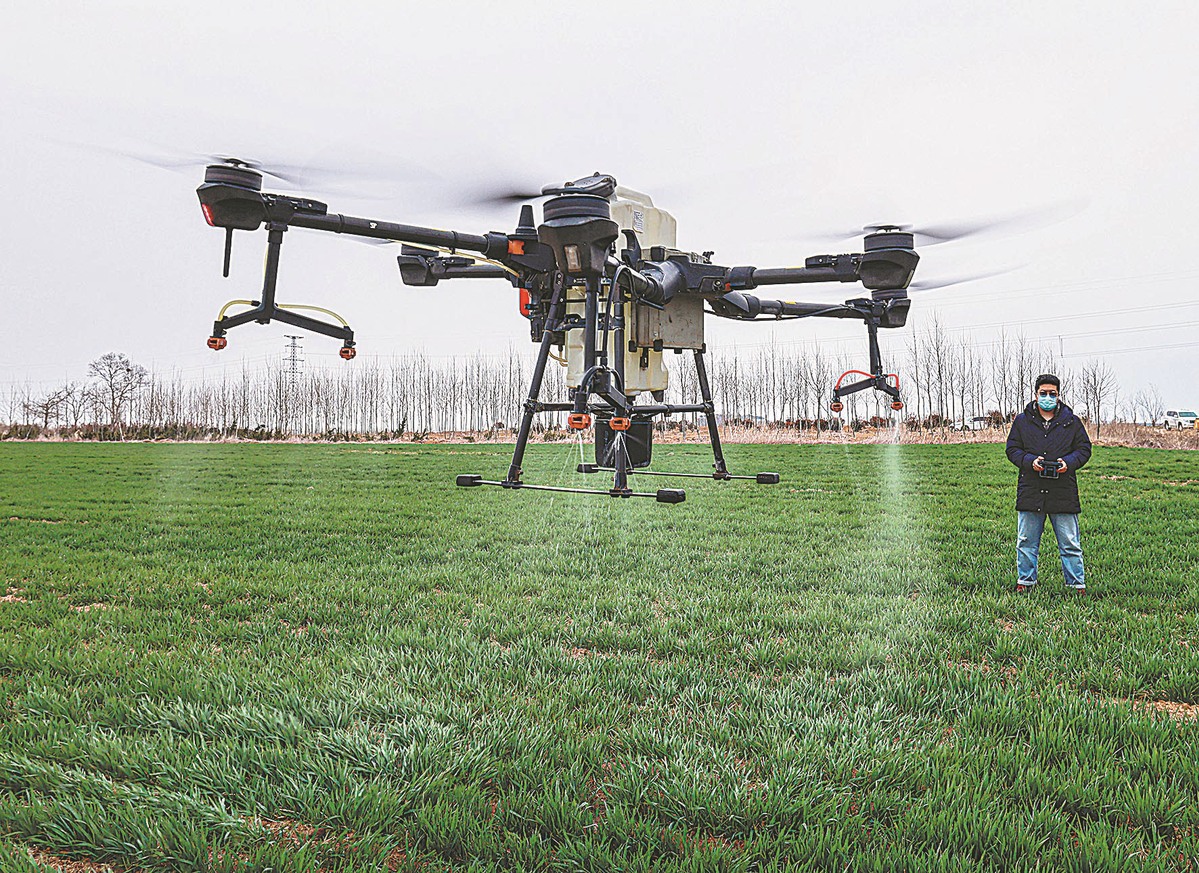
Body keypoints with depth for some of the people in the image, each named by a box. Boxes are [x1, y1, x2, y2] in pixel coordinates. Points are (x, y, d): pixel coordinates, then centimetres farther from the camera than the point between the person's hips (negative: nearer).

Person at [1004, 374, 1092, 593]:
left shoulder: (1072, 421, 6)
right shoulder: (1022, 421, 6)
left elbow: (1084, 449, 8)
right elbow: (1012, 449, 6)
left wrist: (1068, 462, -11)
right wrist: (1030, 461, -13)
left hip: (1064, 492, -1)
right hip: (1030, 491, 1)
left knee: (1070, 543, 5)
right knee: (1026, 542, 9)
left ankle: (1077, 584, 16)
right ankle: (1025, 581, 22)